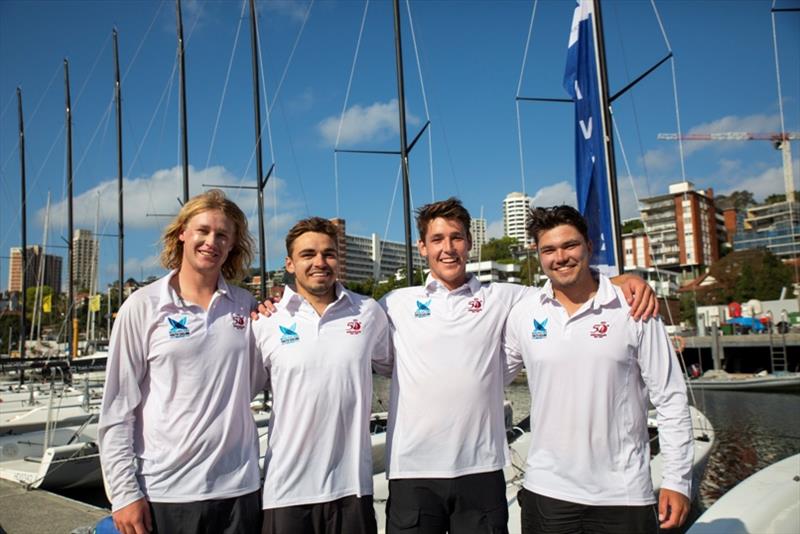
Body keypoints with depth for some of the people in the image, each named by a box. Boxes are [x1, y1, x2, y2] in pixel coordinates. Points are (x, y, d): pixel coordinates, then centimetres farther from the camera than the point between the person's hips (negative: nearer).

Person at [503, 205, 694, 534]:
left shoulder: (633, 309, -6)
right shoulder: (523, 314, 0)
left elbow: (670, 400, -3)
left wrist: (677, 480, -4)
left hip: (623, 494, -1)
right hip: (546, 491, 2)